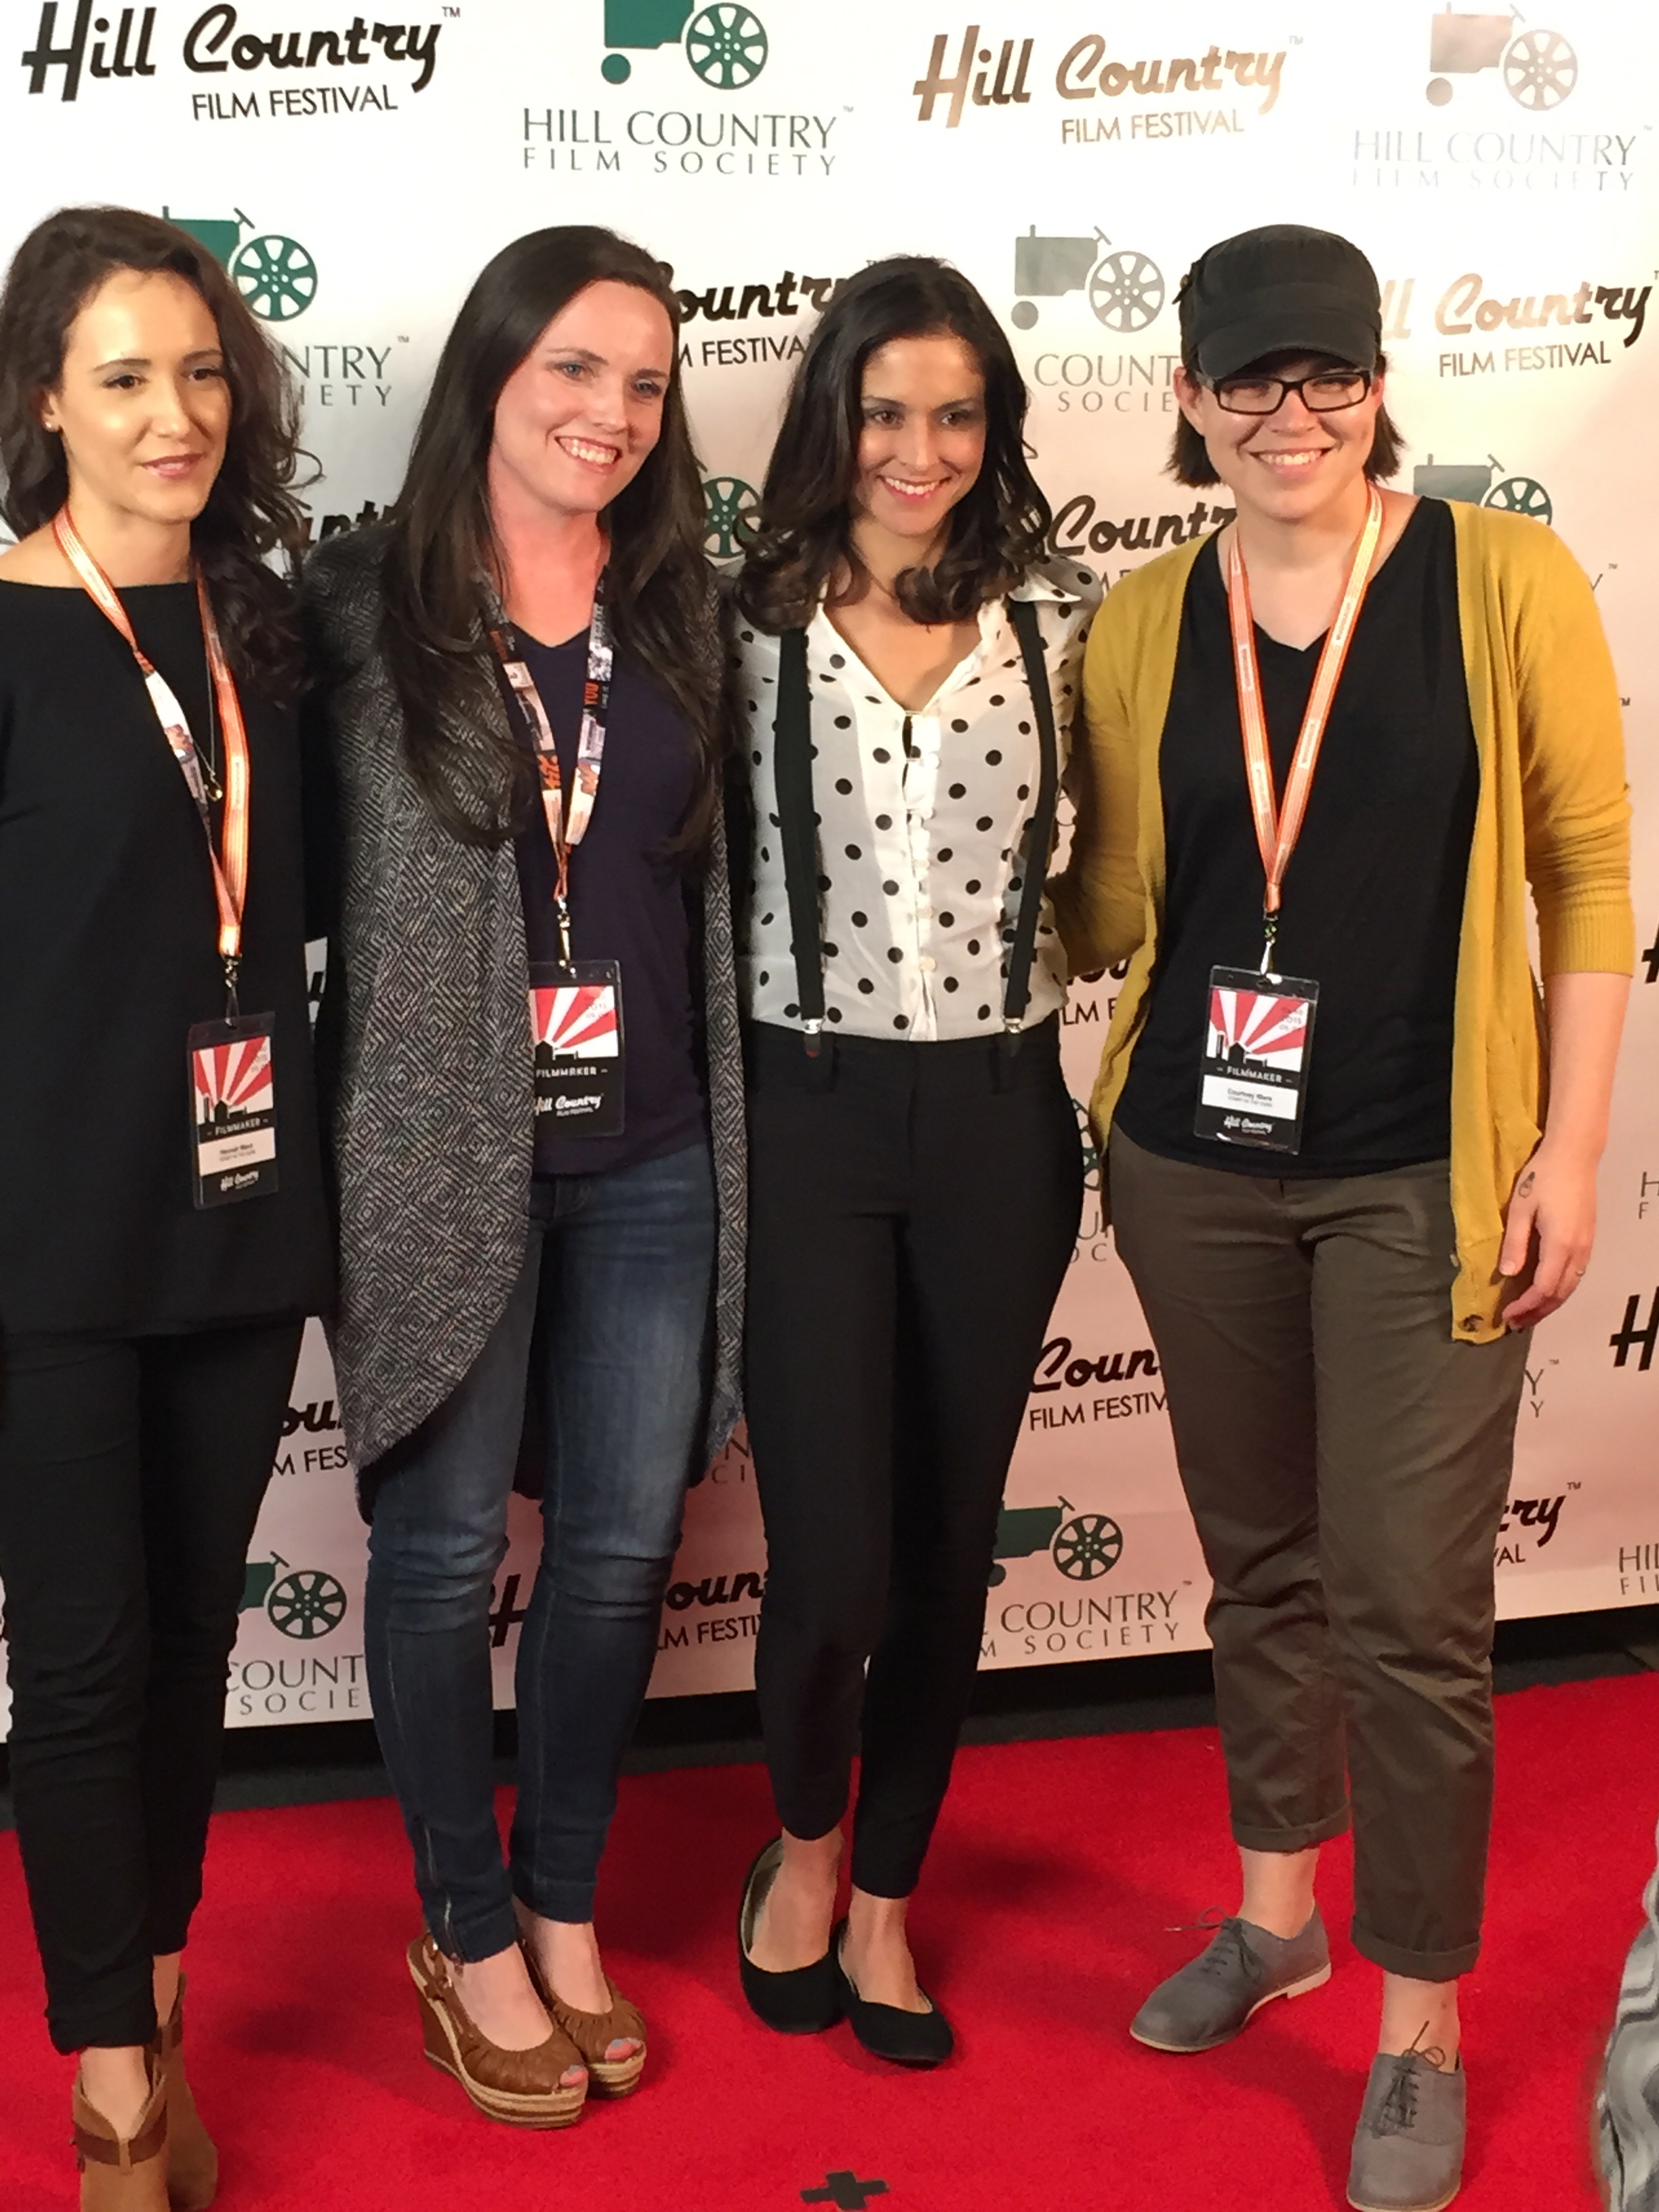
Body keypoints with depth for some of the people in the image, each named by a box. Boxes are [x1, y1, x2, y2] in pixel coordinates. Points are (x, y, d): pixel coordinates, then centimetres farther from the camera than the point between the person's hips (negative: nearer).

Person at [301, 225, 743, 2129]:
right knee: (444, 1549, 7)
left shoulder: (677, 615, 7)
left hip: (652, 1154, 4)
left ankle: (565, 1912, 32)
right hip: (440, 1149, -4)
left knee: (623, 1544, 11)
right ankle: (469, 1939, 27)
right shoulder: (360, 605, -4)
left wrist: (737, 1133, 10)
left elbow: (718, 885, 12)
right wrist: (332, 1141, -9)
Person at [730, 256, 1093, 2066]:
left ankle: (883, 1901, 32)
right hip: (806, 1115, -2)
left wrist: (1068, 952, 0)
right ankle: (803, 1841, 29)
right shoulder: (751, 622, -3)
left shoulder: (1056, 618, 2)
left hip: (995, 1118, 2)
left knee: (949, 1544, 11)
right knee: (833, 1560, -4)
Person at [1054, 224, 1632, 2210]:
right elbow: (1113, 906, 9)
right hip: (1192, 1160, 3)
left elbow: (1589, 871, -4)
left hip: (1422, 1172, -3)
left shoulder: (1503, 580, -6)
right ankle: (1273, 1909, 38)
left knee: (1409, 1603, 1)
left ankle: (1422, 2031, 19)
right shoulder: (1142, 621, 3)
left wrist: (1568, 1150, -7)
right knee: (1258, 1563, 17)